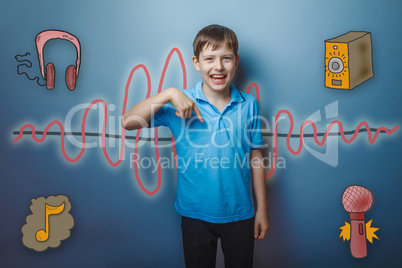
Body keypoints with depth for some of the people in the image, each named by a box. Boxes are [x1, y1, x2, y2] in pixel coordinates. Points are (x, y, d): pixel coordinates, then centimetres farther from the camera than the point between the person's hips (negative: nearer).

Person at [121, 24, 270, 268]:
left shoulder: (249, 105, -5)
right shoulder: (182, 102, -10)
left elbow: (255, 157, 0)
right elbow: (128, 122, -17)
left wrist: (262, 209, 4)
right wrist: (168, 94, -28)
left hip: (240, 214, 1)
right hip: (195, 214, 0)